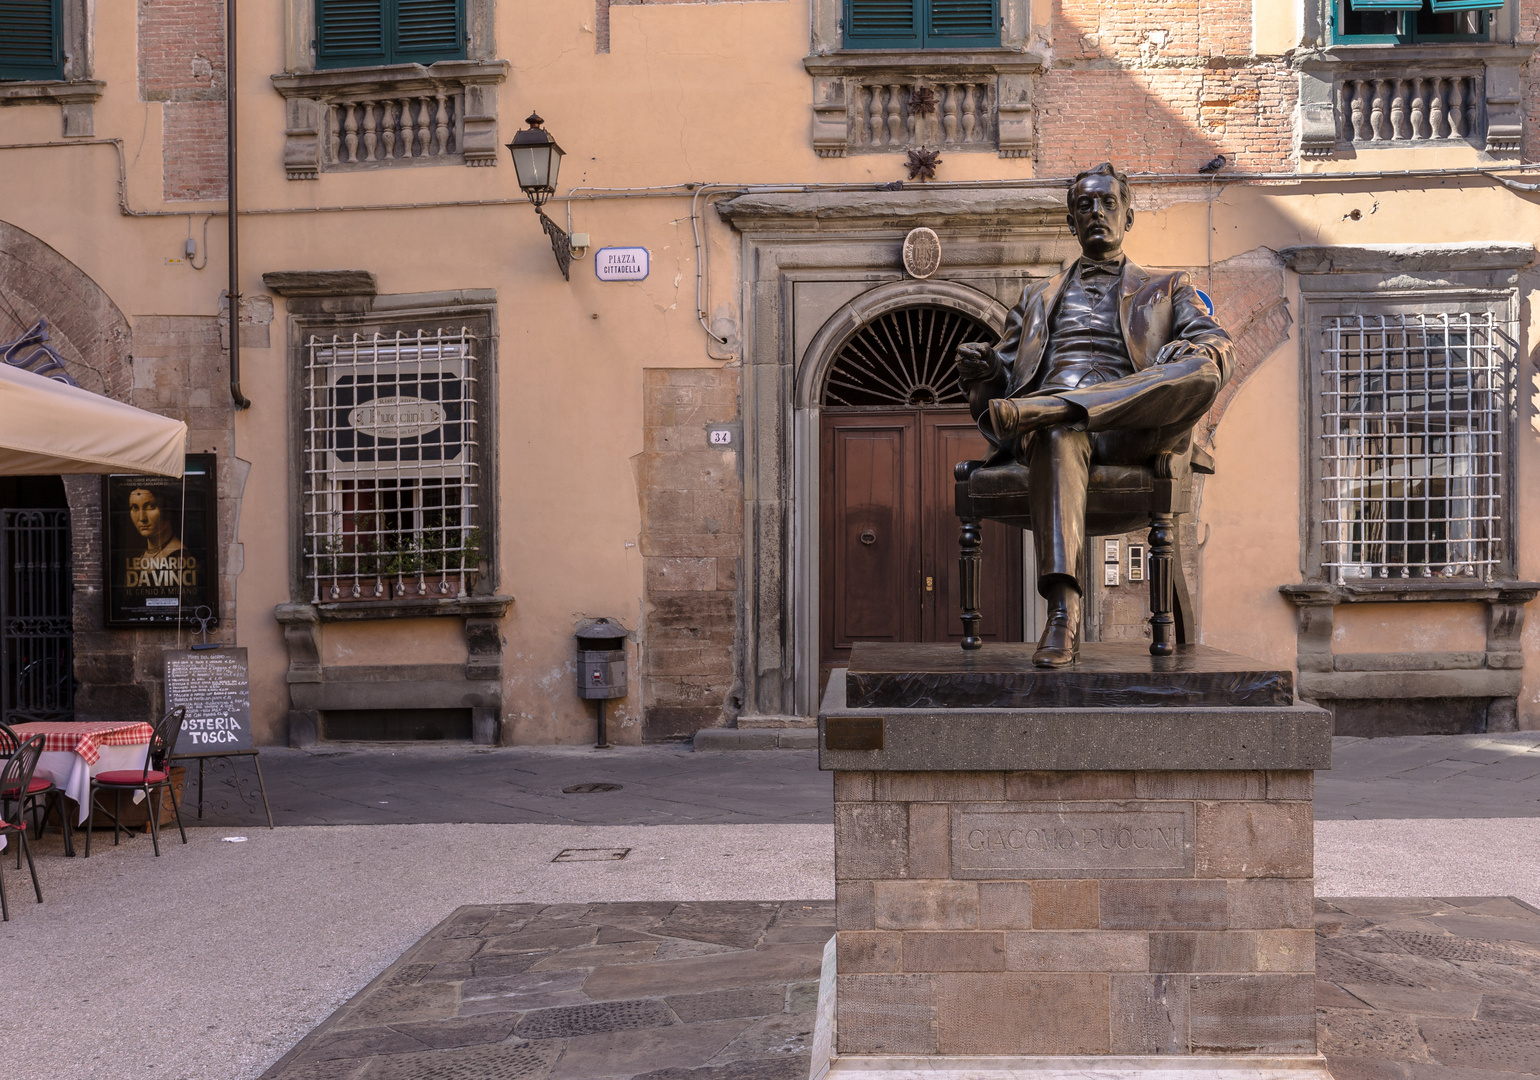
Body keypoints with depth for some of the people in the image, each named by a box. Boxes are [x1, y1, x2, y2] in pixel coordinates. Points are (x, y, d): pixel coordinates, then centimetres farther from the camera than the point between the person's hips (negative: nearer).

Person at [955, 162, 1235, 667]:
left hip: (1129, 427, 0)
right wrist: (980, 366, 0)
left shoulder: (1165, 289, 30)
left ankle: (1032, 412, -45)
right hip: (1052, 409, 0)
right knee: (1056, 436, -40)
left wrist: (1191, 350, -14)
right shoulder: (1038, 297, 35)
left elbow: (1219, 343, 12)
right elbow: (1002, 373, 26)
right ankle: (1062, 616, -53)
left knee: (1202, 371, -32)